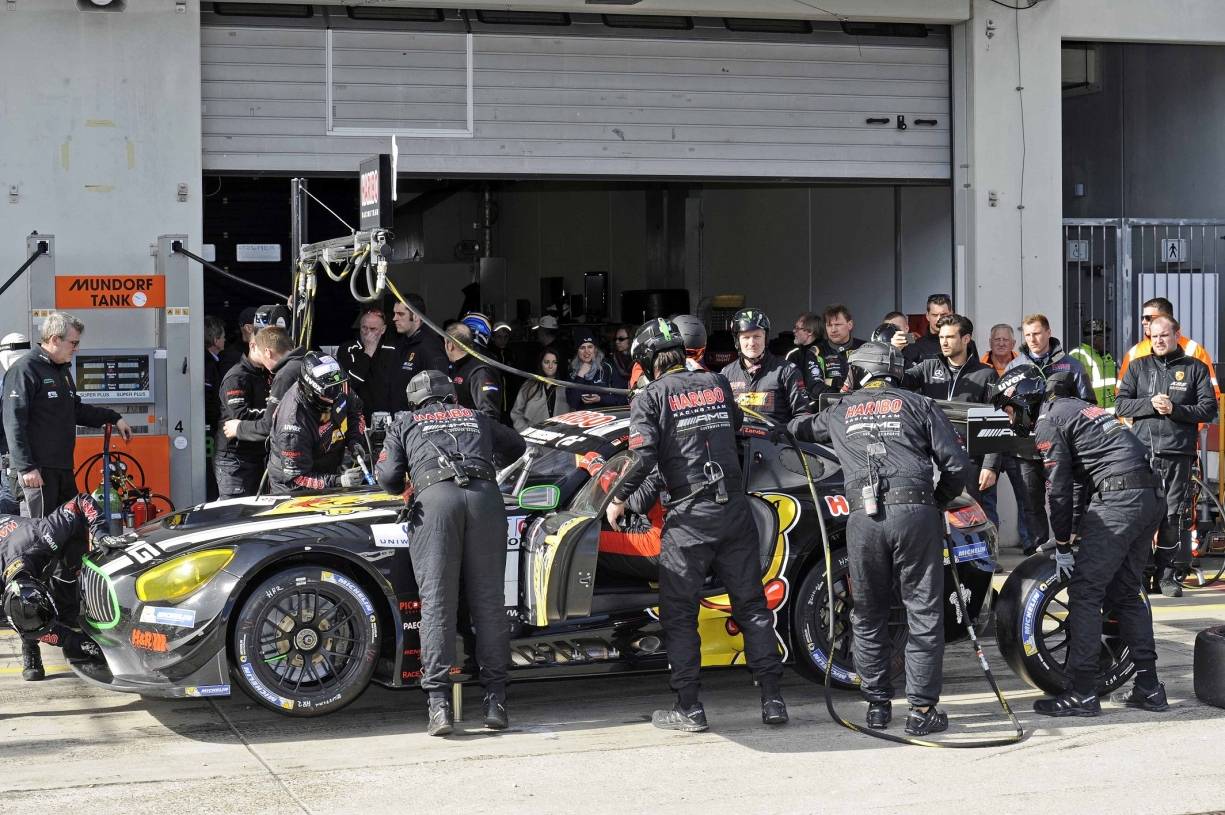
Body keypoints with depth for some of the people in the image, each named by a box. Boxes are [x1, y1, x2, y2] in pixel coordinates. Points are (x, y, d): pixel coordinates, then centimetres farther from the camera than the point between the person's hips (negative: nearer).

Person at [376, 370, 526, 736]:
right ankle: (495, 700, 0)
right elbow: (516, 447, 45)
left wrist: (408, 488, 36)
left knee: (437, 601, -4)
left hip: (434, 498, -2)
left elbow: (389, 477, 15)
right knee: (489, 600, 3)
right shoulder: (476, 417, 32)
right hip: (485, 496, 2)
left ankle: (439, 703, -13)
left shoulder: (405, 424, 25)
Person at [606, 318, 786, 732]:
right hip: (735, 508, 4)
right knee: (752, 605, 9)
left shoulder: (649, 398, -3)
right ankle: (772, 698, 8)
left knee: (679, 613, 4)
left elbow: (643, 458, -12)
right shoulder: (718, 383, 11)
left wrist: (618, 500, 1)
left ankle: (688, 707, 3)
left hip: (689, 515, -4)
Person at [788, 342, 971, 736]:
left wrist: (788, 426, 64)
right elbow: (958, 466, 5)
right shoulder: (918, 405, 14)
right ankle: (922, 709, 1)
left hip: (863, 518, 2)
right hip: (914, 512, -2)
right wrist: (938, 500, 22)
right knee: (924, 613, 3)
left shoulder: (841, 412, 21)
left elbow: (799, 428, 41)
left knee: (869, 616, 14)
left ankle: (876, 704, 17)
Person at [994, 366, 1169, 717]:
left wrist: (1062, 547, 4)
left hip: (1117, 500, -10)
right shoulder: (1075, 407, 26)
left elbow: (1059, 489, -6)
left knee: (1085, 592, -6)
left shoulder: (1047, 422, -3)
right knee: (1126, 593, 17)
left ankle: (1081, 693, -7)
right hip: (1151, 496, 10)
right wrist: (1075, 529, 28)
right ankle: (1149, 688, 17)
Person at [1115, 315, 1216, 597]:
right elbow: (1121, 405, 7)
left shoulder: (1196, 368, 9)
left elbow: (1208, 409, 3)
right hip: (1142, 451, 1)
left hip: (1178, 453, -1)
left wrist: (1176, 409, -11)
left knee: (1173, 515, -2)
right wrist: (1150, 404, -10)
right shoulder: (1138, 367, 14)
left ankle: (1168, 574, 5)